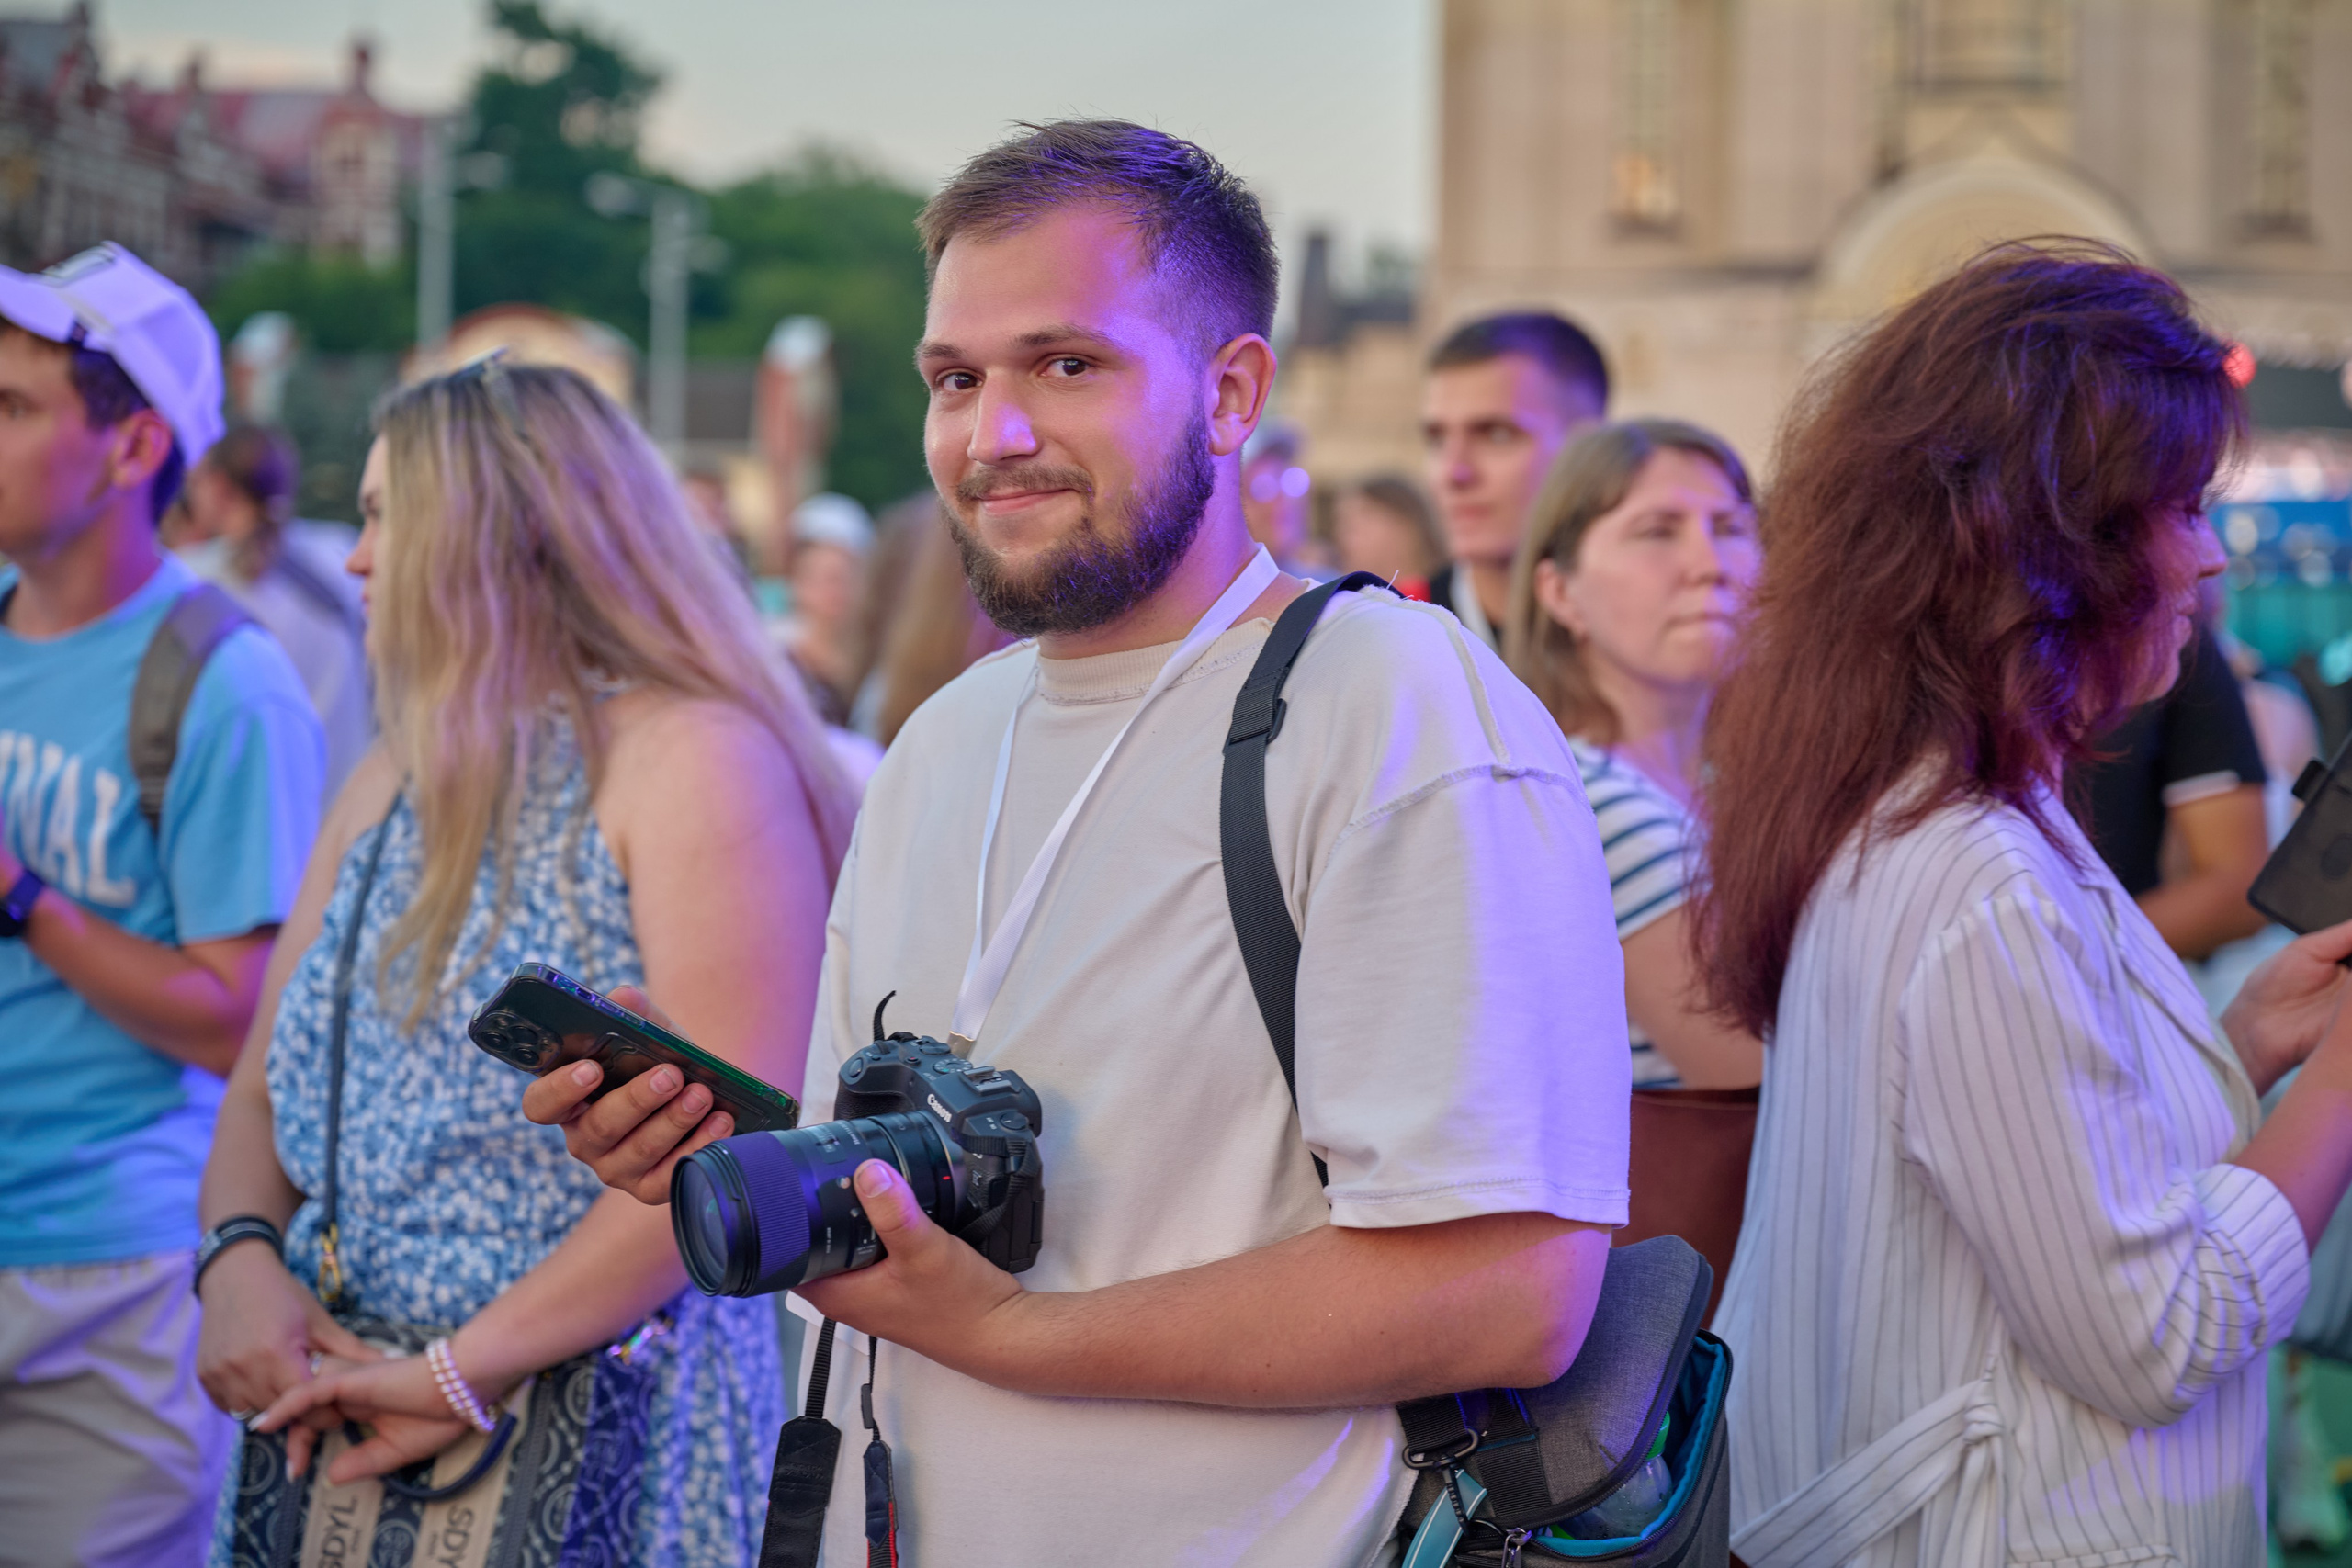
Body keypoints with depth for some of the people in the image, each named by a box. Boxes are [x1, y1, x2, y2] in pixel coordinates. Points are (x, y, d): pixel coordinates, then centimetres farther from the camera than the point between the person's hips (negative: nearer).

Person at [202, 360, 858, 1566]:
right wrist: (239, 1259, -7)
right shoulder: (390, 782, 15)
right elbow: (267, 1085, 15)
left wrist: (462, 1370, -19)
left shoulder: (692, 756, -10)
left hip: (602, 1435, -6)